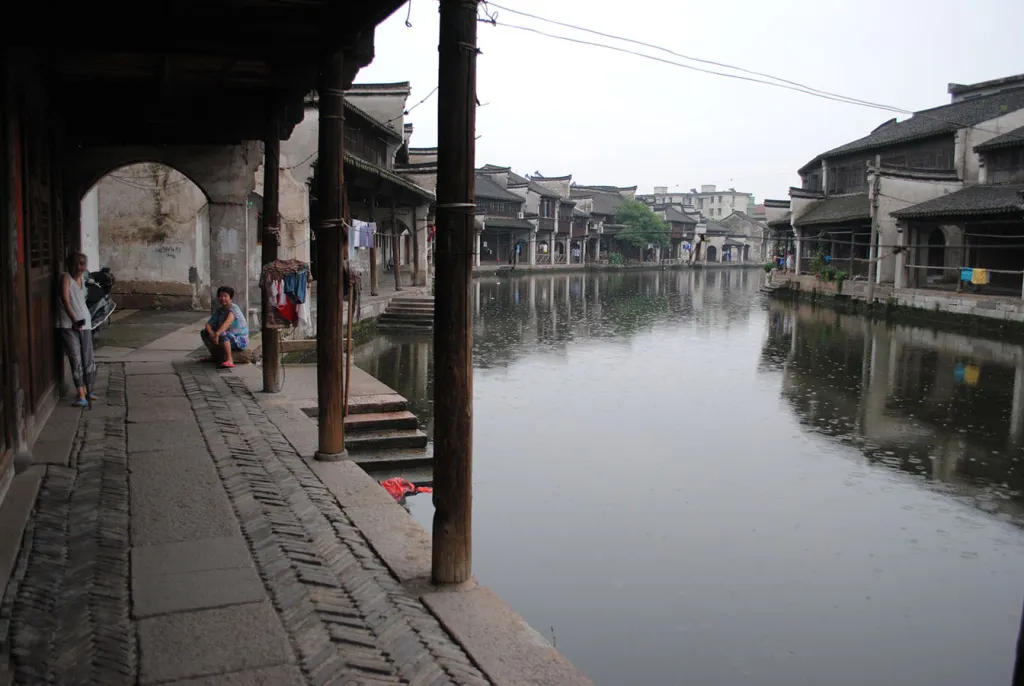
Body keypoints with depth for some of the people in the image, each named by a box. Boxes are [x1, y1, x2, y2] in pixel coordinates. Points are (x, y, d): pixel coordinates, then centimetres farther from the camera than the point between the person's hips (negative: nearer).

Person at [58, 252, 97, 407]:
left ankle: (87, 390, 23)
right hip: (68, 324, -6)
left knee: (88, 358, 9)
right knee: (76, 359, -8)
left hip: (84, 322, 6)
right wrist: (74, 320, -32)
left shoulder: (82, 277, 10)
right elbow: (65, 300, -22)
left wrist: (85, 317, 14)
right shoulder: (66, 277, -10)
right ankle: (81, 395, -9)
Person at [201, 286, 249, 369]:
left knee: (222, 334, -36)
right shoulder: (219, 310, 6)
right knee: (204, 332, 6)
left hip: (240, 341, -8)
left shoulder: (234, 309, -18)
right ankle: (214, 356, 18)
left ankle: (229, 360, -34)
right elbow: (208, 324, -1)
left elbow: (227, 323, -36)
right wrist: (211, 333, -24)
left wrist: (216, 334, -50)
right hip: (228, 339, 8)